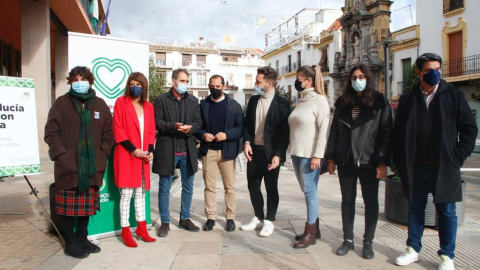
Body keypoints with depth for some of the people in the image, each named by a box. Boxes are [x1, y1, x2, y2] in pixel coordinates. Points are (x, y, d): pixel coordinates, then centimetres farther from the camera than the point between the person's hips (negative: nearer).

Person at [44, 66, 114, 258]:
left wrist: (101, 156, -1)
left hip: (92, 166, 3)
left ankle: (82, 239, 27)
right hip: (68, 166, -3)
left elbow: (108, 134, 9)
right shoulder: (62, 103, 1)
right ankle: (70, 243, 19)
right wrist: (61, 155, -12)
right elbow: (51, 132, -3)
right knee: (68, 205, 4)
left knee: (87, 205, 11)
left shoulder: (100, 104, 9)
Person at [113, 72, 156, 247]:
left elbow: (151, 131, 12)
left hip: (143, 156, 5)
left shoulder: (148, 106, 12)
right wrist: (133, 149, -15)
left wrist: (150, 151, -3)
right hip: (126, 155, -5)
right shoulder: (121, 102, -2)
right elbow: (118, 129, -8)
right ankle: (125, 231, 8)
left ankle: (141, 228, 22)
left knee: (141, 193, 12)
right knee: (126, 193, -2)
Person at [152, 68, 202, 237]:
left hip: (188, 149, 4)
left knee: (188, 187, 12)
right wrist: (174, 126, -23)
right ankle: (165, 222, 19)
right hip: (167, 149, -3)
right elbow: (157, 122, -7)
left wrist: (190, 128, -16)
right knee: (164, 188, 6)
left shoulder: (193, 101, 11)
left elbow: (198, 122, 5)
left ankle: (185, 219, 28)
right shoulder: (161, 99, 0)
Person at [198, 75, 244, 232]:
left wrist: (226, 135, -18)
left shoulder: (234, 105, 2)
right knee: (209, 186, 7)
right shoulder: (203, 104, 8)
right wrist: (203, 135, -11)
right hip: (208, 151, 2)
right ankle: (210, 217, 17)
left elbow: (241, 128, -3)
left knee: (229, 187, 6)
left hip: (227, 151, -1)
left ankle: (230, 218, 18)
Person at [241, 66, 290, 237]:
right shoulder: (253, 100, 7)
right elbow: (247, 124, 12)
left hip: (271, 153, -5)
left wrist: (279, 155, -17)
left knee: (271, 188, 7)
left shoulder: (282, 104, -10)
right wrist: (247, 142, -4)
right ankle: (258, 218, 30)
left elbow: (285, 131, -11)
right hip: (254, 150, 6)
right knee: (253, 185, 13)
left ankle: (269, 221, 22)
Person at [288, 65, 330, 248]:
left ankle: (310, 233, 9)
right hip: (297, 153, 8)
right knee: (307, 191, 12)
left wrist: (317, 155, -19)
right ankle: (314, 228, 23)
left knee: (310, 191, -2)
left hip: (310, 155, -8)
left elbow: (324, 129, -14)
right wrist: (293, 151, 13)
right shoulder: (301, 101, 15)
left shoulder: (319, 100, -8)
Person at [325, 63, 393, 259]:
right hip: (346, 161, 3)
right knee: (347, 200, 10)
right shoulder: (342, 103, 9)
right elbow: (334, 131, 9)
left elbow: (386, 133, -6)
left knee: (370, 201, 7)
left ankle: (368, 242, 20)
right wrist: (330, 158, 3)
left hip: (369, 161, -3)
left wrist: (383, 162, -12)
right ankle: (348, 239, 21)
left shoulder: (380, 102, -1)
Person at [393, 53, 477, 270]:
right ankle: (413, 250, 26)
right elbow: (399, 132, 5)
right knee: (415, 209, 12)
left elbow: (469, 128, 1)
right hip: (416, 168, 2)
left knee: (446, 212, 7)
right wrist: (400, 162, 0)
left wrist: (458, 157, -6)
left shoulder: (454, 95, 1)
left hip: (444, 167, -1)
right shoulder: (408, 99, 4)